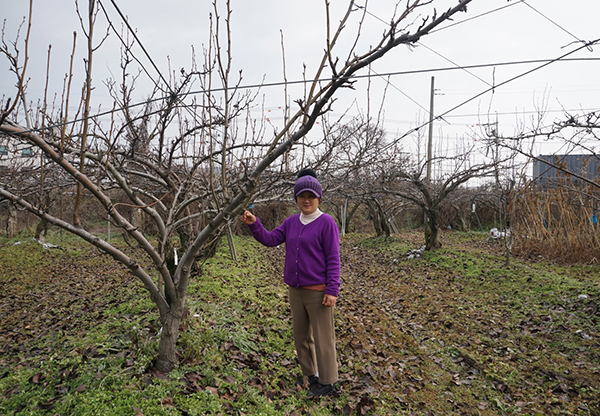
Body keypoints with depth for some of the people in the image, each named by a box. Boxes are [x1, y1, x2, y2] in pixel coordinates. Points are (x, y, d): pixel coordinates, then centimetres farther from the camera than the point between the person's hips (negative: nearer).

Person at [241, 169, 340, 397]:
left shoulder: (327, 223, -11)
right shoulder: (292, 222, 7)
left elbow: (333, 259, -13)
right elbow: (270, 240, 3)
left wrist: (332, 291, -17)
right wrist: (253, 224, -13)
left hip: (318, 291, -6)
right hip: (295, 290, 7)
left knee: (322, 337, 4)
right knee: (301, 335, 17)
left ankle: (327, 382, 21)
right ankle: (310, 374, 35)